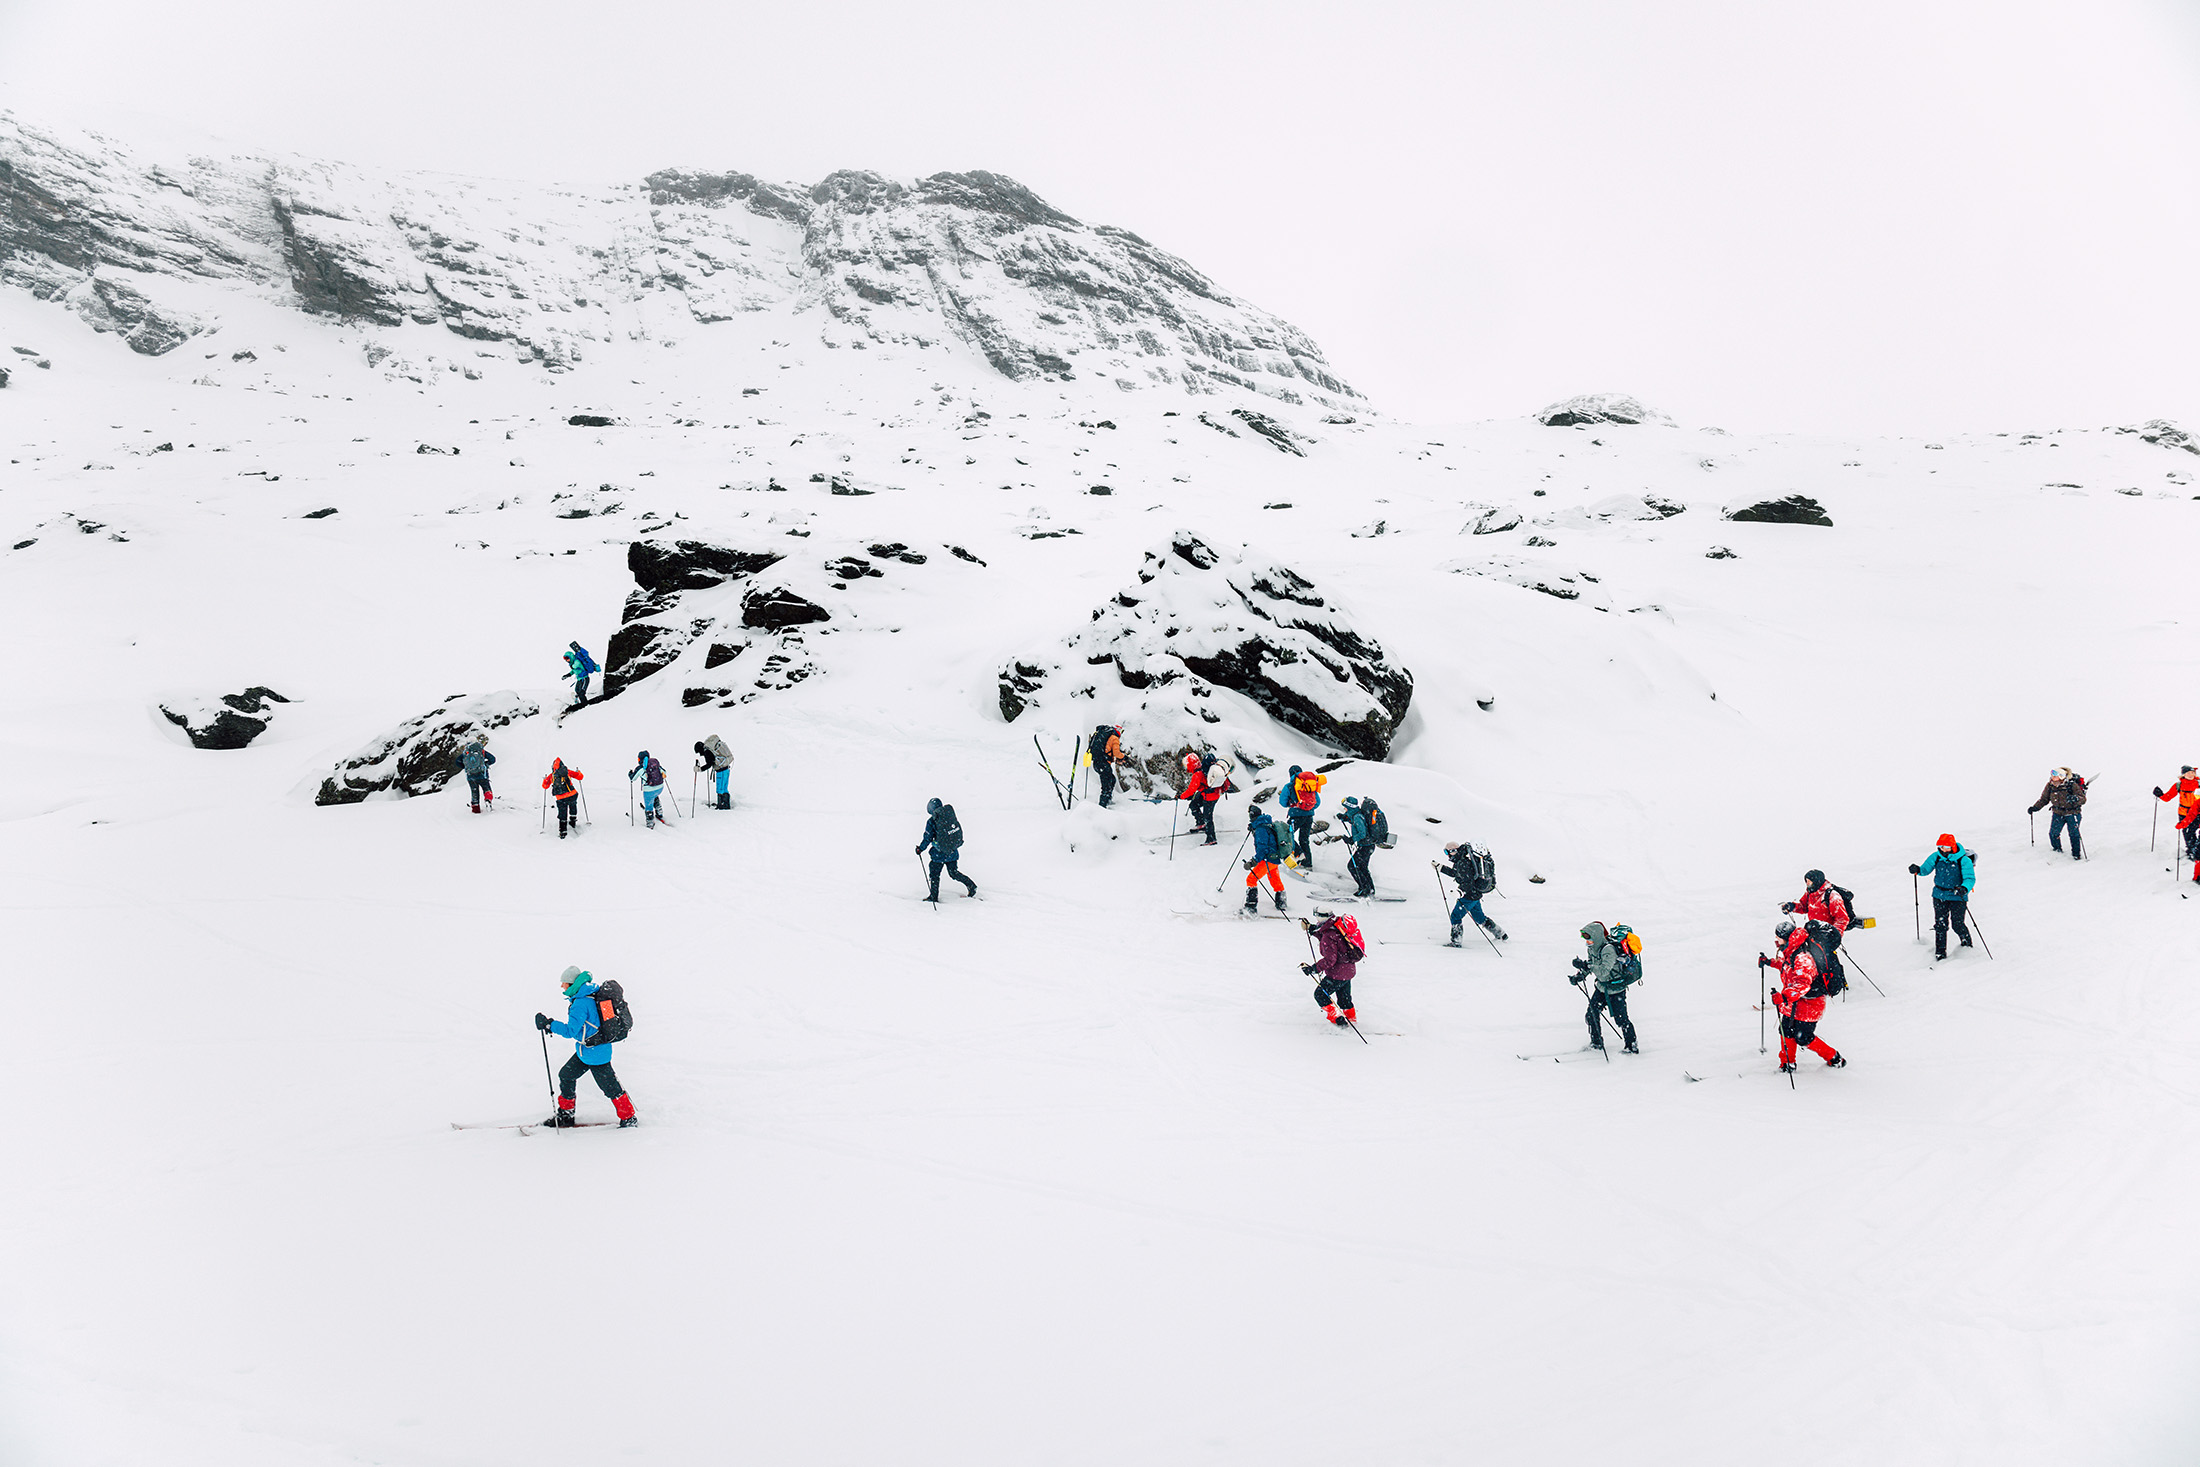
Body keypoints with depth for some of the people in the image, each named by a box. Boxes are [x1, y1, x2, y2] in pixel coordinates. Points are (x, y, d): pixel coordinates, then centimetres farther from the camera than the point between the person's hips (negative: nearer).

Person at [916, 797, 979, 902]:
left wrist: (920, 849, 6)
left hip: (940, 853, -5)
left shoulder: (931, 821, -15)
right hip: (953, 852, 5)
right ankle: (971, 885, 14)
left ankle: (934, 896, 15)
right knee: (953, 872, 20)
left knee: (934, 874, 11)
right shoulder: (949, 815, 0)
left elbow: (927, 838, -9)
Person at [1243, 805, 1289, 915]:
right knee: (1276, 882, 26)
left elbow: (1262, 848, -25)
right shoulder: (1269, 824, 10)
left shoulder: (1261, 829, -18)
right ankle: (1281, 905, 41)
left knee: (1251, 879, -12)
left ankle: (1251, 907, -20)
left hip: (1268, 860, -10)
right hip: (1276, 860, 10)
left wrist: (1253, 862, -28)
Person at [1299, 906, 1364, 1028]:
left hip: (1338, 973, -9)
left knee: (1320, 994, 3)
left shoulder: (1328, 937, -25)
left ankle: (1337, 1018, 0)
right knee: (1344, 996, 27)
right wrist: (1313, 930, 21)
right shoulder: (1336, 926, 3)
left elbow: (1329, 960, -27)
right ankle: (1351, 1016, 42)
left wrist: (1313, 968, -23)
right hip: (1349, 969, 9)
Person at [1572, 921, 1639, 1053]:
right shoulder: (1593, 948, -1)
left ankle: (1632, 1046, 7)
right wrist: (1579, 976, 1)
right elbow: (1590, 963, 14)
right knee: (1592, 1013, 9)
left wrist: (1585, 965, -40)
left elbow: (1604, 971, -36)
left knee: (1620, 1018, -6)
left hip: (1616, 988, -9)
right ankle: (1596, 1042, 23)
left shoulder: (1608, 950, -29)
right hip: (1601, 986, 9)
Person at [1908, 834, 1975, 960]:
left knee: (1957, 925, -1)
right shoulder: (1936, 857, -3)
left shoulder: (1964, 860, -16)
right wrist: (1918, 870, -21)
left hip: (1957, 897, -4)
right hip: (1939, 895, 4)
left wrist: (1964, 888, -41)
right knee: (1940, 924, 2)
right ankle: (1940, 952, 13)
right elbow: (1926, 867, 3)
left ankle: (1967, 944, 29)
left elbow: (1970, 878, -21)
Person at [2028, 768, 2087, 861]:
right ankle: (2057, 850, 25)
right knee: (2053, 834, -2)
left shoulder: (2072, 785, -21)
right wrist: (2035, 807, -4)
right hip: (2058, 813, 4)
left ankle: (2076, 854, 12)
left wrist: (2075, 799, -44)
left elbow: (2083, 799, -23)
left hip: (2072, 813, -4)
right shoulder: (2050, 786, -9)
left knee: (2074, 834, -7)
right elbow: (2044, 799, 6)